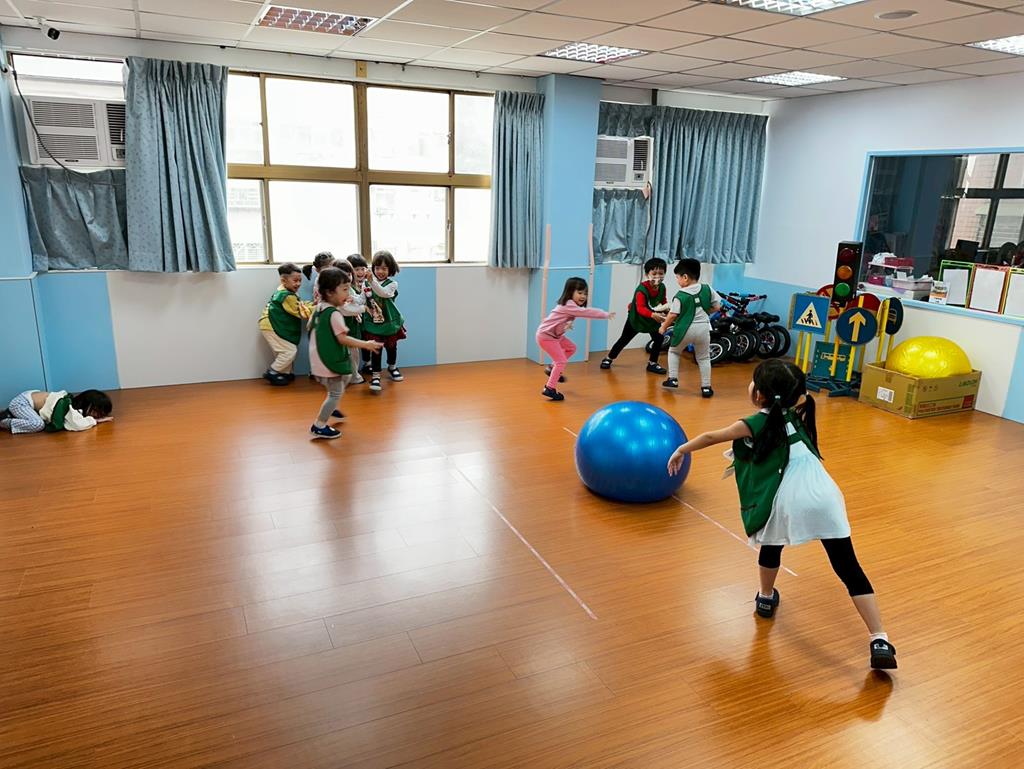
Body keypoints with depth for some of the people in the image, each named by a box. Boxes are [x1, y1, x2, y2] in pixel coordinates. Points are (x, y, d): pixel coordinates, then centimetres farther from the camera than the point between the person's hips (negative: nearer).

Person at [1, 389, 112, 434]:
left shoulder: (76, 402, -8)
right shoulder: (69, 407, -33)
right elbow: (78, 425, -47)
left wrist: (100, 417, -16)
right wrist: (95, 420, -29)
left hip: (31, 395, 9)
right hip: (21, 402, -9)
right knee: (38, 424, -26)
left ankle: (11, 414, 24)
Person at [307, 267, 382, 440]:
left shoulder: (319, 308, 5)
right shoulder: (334, 314, -23)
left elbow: (310, 327, 20)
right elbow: (343, 339, -27)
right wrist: (366, 344, -22)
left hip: (320, 359, 10)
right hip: (329, 361, -10)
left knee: (345, 376, 29)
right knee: (336, 393, 1)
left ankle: (331, 408, 41)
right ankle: (319, 426, 6)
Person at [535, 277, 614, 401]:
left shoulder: (571, 305, 6)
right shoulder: (568, 305, -26)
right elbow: (586, 312, -31)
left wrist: (568, 324, -14)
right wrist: (605, 315, -29)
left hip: (555, 334, 10)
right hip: (545, 335, -10)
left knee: (571, 348, 22)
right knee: (561, 360, -10)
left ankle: (553, 368, 28)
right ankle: (549, 389, -5)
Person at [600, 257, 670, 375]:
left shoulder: (662, 287, -13)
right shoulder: (641, 290, -34)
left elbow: (663, 302, 3)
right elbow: (641, 308, -46)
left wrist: (663, 311, -19)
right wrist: (653, 315, -63)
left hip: (653, 318, 5)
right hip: (636, 318, -5)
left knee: (659, 338, -8)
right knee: (624, 339, 7)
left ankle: (652, 363, 9)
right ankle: (608, 358, 27)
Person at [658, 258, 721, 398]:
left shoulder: (680, 296, -12)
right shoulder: (707, 289, -1)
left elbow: (673, 315, -9)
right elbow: (717, 307, 5)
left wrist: (664, 327, 6)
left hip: (685, 329, -3)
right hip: (703, 328, 3)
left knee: (673, 351, 23)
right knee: (704, 358, 15)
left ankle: (673, 379, 19)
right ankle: (706, 387, 13)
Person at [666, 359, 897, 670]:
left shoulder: (756, 424, 7)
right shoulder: (795, 415, 20)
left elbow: (710, 437, 18)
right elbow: (802, 396, 48)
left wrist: (681, 450, 32)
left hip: (788, 501, -4)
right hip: (823, 496, 4)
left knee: (771, 544, 28)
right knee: (849, 570, 5)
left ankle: (766, 598, 47)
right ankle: (879, 642, 1)